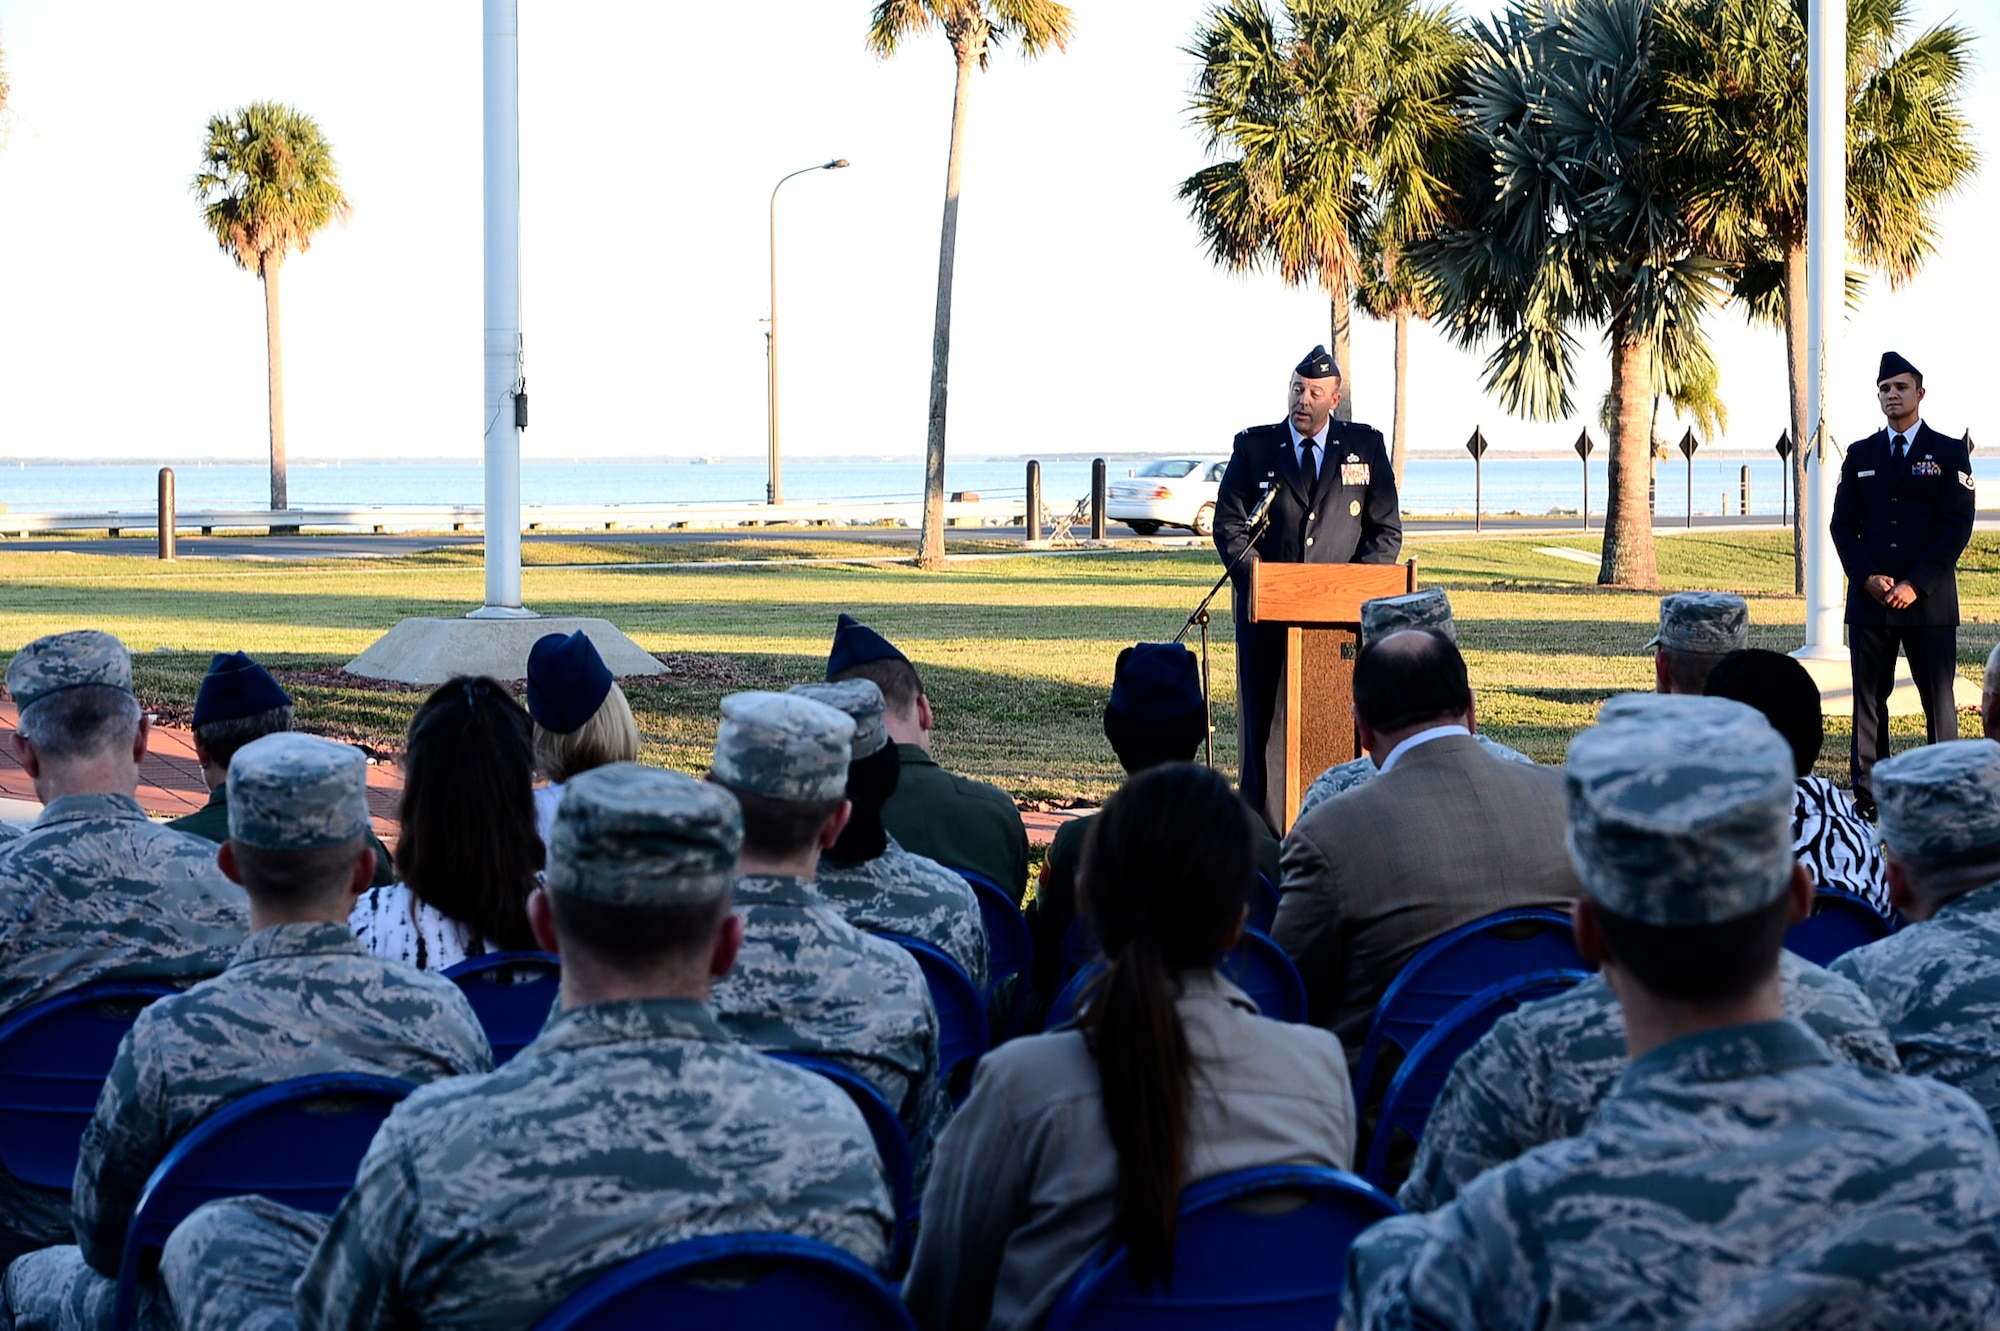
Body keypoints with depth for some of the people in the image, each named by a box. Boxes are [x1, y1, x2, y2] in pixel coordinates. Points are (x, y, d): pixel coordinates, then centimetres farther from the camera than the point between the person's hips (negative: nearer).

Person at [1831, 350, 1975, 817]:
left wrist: (1916, 584, -12)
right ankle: (1867, 798, 6)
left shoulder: (1949, 454, 3)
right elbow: (1843, 524, 10)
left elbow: (1957, 527, -4)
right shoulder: (1860, 455, 12)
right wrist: (1868, 578, -6)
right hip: (1869, 599, 3)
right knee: (1869, 700, 3)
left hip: (1929, 600, -3)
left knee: (1939, 701, -2)